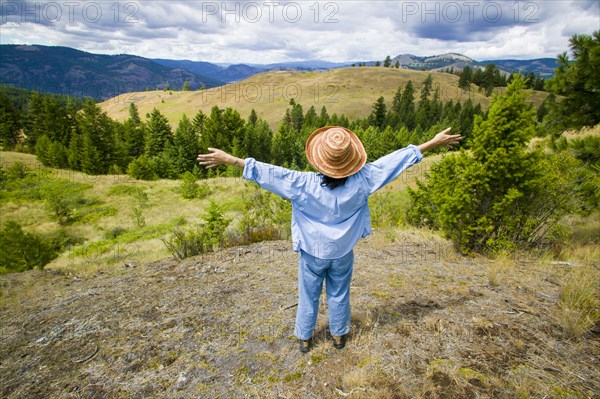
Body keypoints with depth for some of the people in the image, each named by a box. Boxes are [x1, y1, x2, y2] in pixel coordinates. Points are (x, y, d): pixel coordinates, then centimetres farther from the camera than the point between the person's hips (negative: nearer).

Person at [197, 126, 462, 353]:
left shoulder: (305, 184, -27)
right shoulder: (361, 181, -21)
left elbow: (269, 173, -25)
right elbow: (394, 161, -13)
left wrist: (230, 160, -17)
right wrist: (433, 143, -1)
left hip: (313, 253, -1)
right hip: (343, 253, 2)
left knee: (308, 296, 20)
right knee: (339, 295, 23)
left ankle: (304, 338, 41)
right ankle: (339, 335, 44)